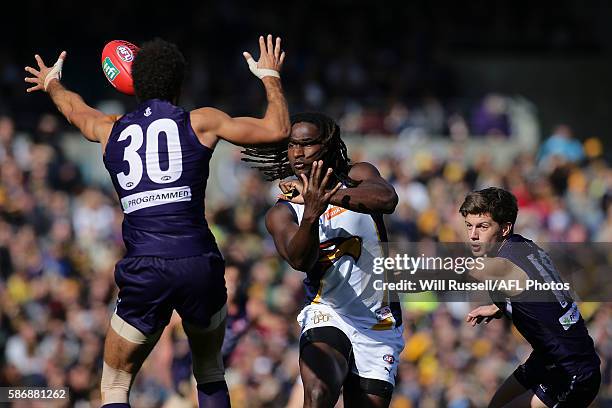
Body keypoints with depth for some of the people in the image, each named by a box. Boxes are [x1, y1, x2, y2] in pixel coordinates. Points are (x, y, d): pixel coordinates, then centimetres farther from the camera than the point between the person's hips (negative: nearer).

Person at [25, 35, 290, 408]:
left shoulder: (111, 130, 15)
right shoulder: (200, 123, 6)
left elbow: (75, 109, 39)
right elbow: (277, 129, 7)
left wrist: (52, 83, 62)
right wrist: (270, 76, 25)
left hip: (143, 270, 1)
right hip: (199, 262, -1)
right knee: (211, 374, 22)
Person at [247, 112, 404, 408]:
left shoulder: (357, 176, 1)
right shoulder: (281, 213, -2)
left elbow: (387, 199, -23)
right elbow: (299, 260, -23)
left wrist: (326, 196, -32)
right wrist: (311, 215, -42)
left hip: (379, 322, 2)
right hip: (327, 314, -2)